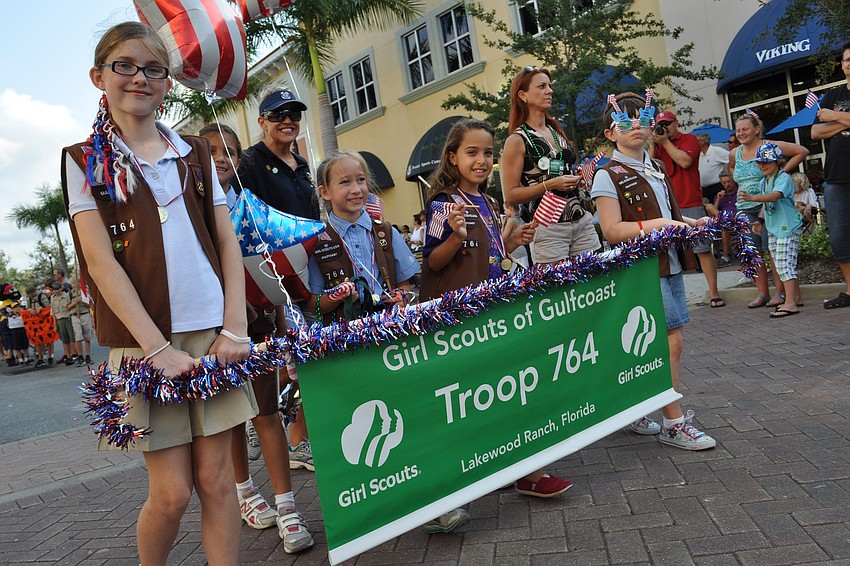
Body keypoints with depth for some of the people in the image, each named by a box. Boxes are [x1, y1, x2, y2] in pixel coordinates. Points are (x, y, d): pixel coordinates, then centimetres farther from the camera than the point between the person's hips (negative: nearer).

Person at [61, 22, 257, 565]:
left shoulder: (196, 153, 13)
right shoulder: (85, 162, 5)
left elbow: (227, 242, 9)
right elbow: (101, 261, -5)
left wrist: (236, 328, -3)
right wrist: (158, 347, -13)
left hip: (213, 331, 2)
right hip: (144, 339, -2)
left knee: (216, 478, 4)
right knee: (172, 492, 2)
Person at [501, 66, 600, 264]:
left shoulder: (556, 131, 13)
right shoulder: (517, 140, -6)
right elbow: (510, 195, -11)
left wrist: (579, 178, 10)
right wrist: (549, 185, -19)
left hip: (582, 221, 6)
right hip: (549, 229, -6)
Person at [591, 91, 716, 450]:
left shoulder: (656, 169, 17)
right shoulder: (608, 175, -8)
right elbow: (612, 231, -15)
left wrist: (688, 223, 9)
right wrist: (655, 224, -22)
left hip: (668, 264, 8)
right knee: (671, 342, -8)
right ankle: (674, 423, 5)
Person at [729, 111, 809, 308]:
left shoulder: (769, 147, -5)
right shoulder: (735, 153, 12)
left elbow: (802, 151, -3)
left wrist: (782, 172, -8)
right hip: (745, 209, 6)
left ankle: (780, 292, 3)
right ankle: (762, 294, 12)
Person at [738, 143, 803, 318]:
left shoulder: (784, 178, -12)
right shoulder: (763, 182, 13)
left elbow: (775, 196, -32)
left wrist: (752, 197, -46)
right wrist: (761, 222, 7)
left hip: (789, 227, -9)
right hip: (773, 229, 9)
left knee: (784, 265, -15)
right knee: (781, 266, 13)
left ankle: (790, 304, -16)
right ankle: (795, 298, 24)